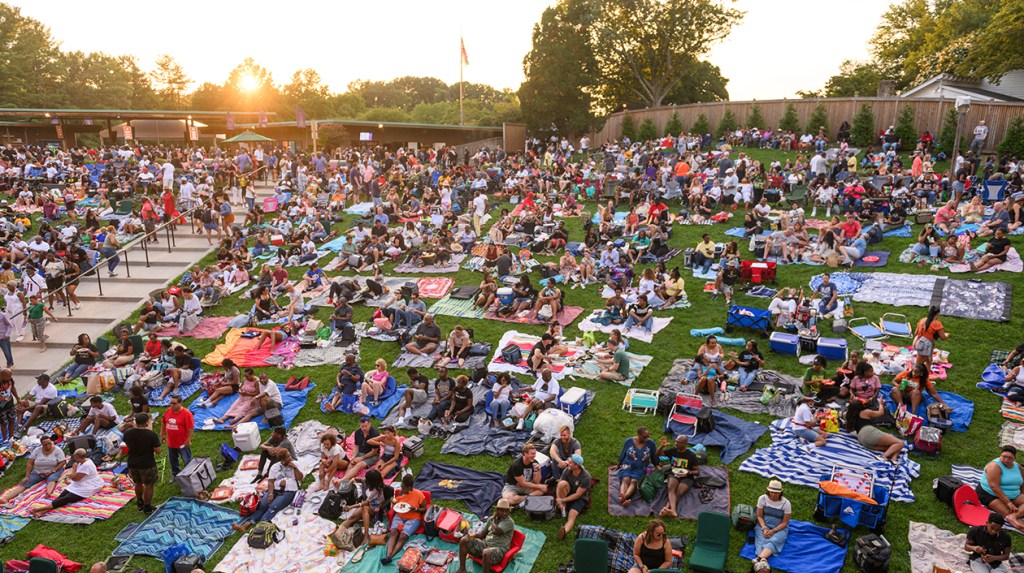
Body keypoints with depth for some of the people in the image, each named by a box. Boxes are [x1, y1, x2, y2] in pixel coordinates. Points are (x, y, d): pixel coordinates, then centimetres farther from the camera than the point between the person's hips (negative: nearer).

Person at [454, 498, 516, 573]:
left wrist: (494, 519, -4)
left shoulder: (509, 522, -8)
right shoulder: (491, 519, 14)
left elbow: (497, 531, -22)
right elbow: (482, 533, 17)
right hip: (485, 544, 7)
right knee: (463, 541, -4)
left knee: (486, 552, -42)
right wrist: (474, 535, -6)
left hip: (498, 548, -7)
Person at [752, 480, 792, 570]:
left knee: (773, 541, -33)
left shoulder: (786, 503, -9)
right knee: (761, 542, -29)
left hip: (779, 528, -2)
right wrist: (764, 528, -17)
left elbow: (785, 522, -5)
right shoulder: (762, 498, -5)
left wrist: (773, 531, -18)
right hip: (764, 525, 2)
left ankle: (758, 559, -58)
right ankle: (762, 563, -56)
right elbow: (759, 516, 1)